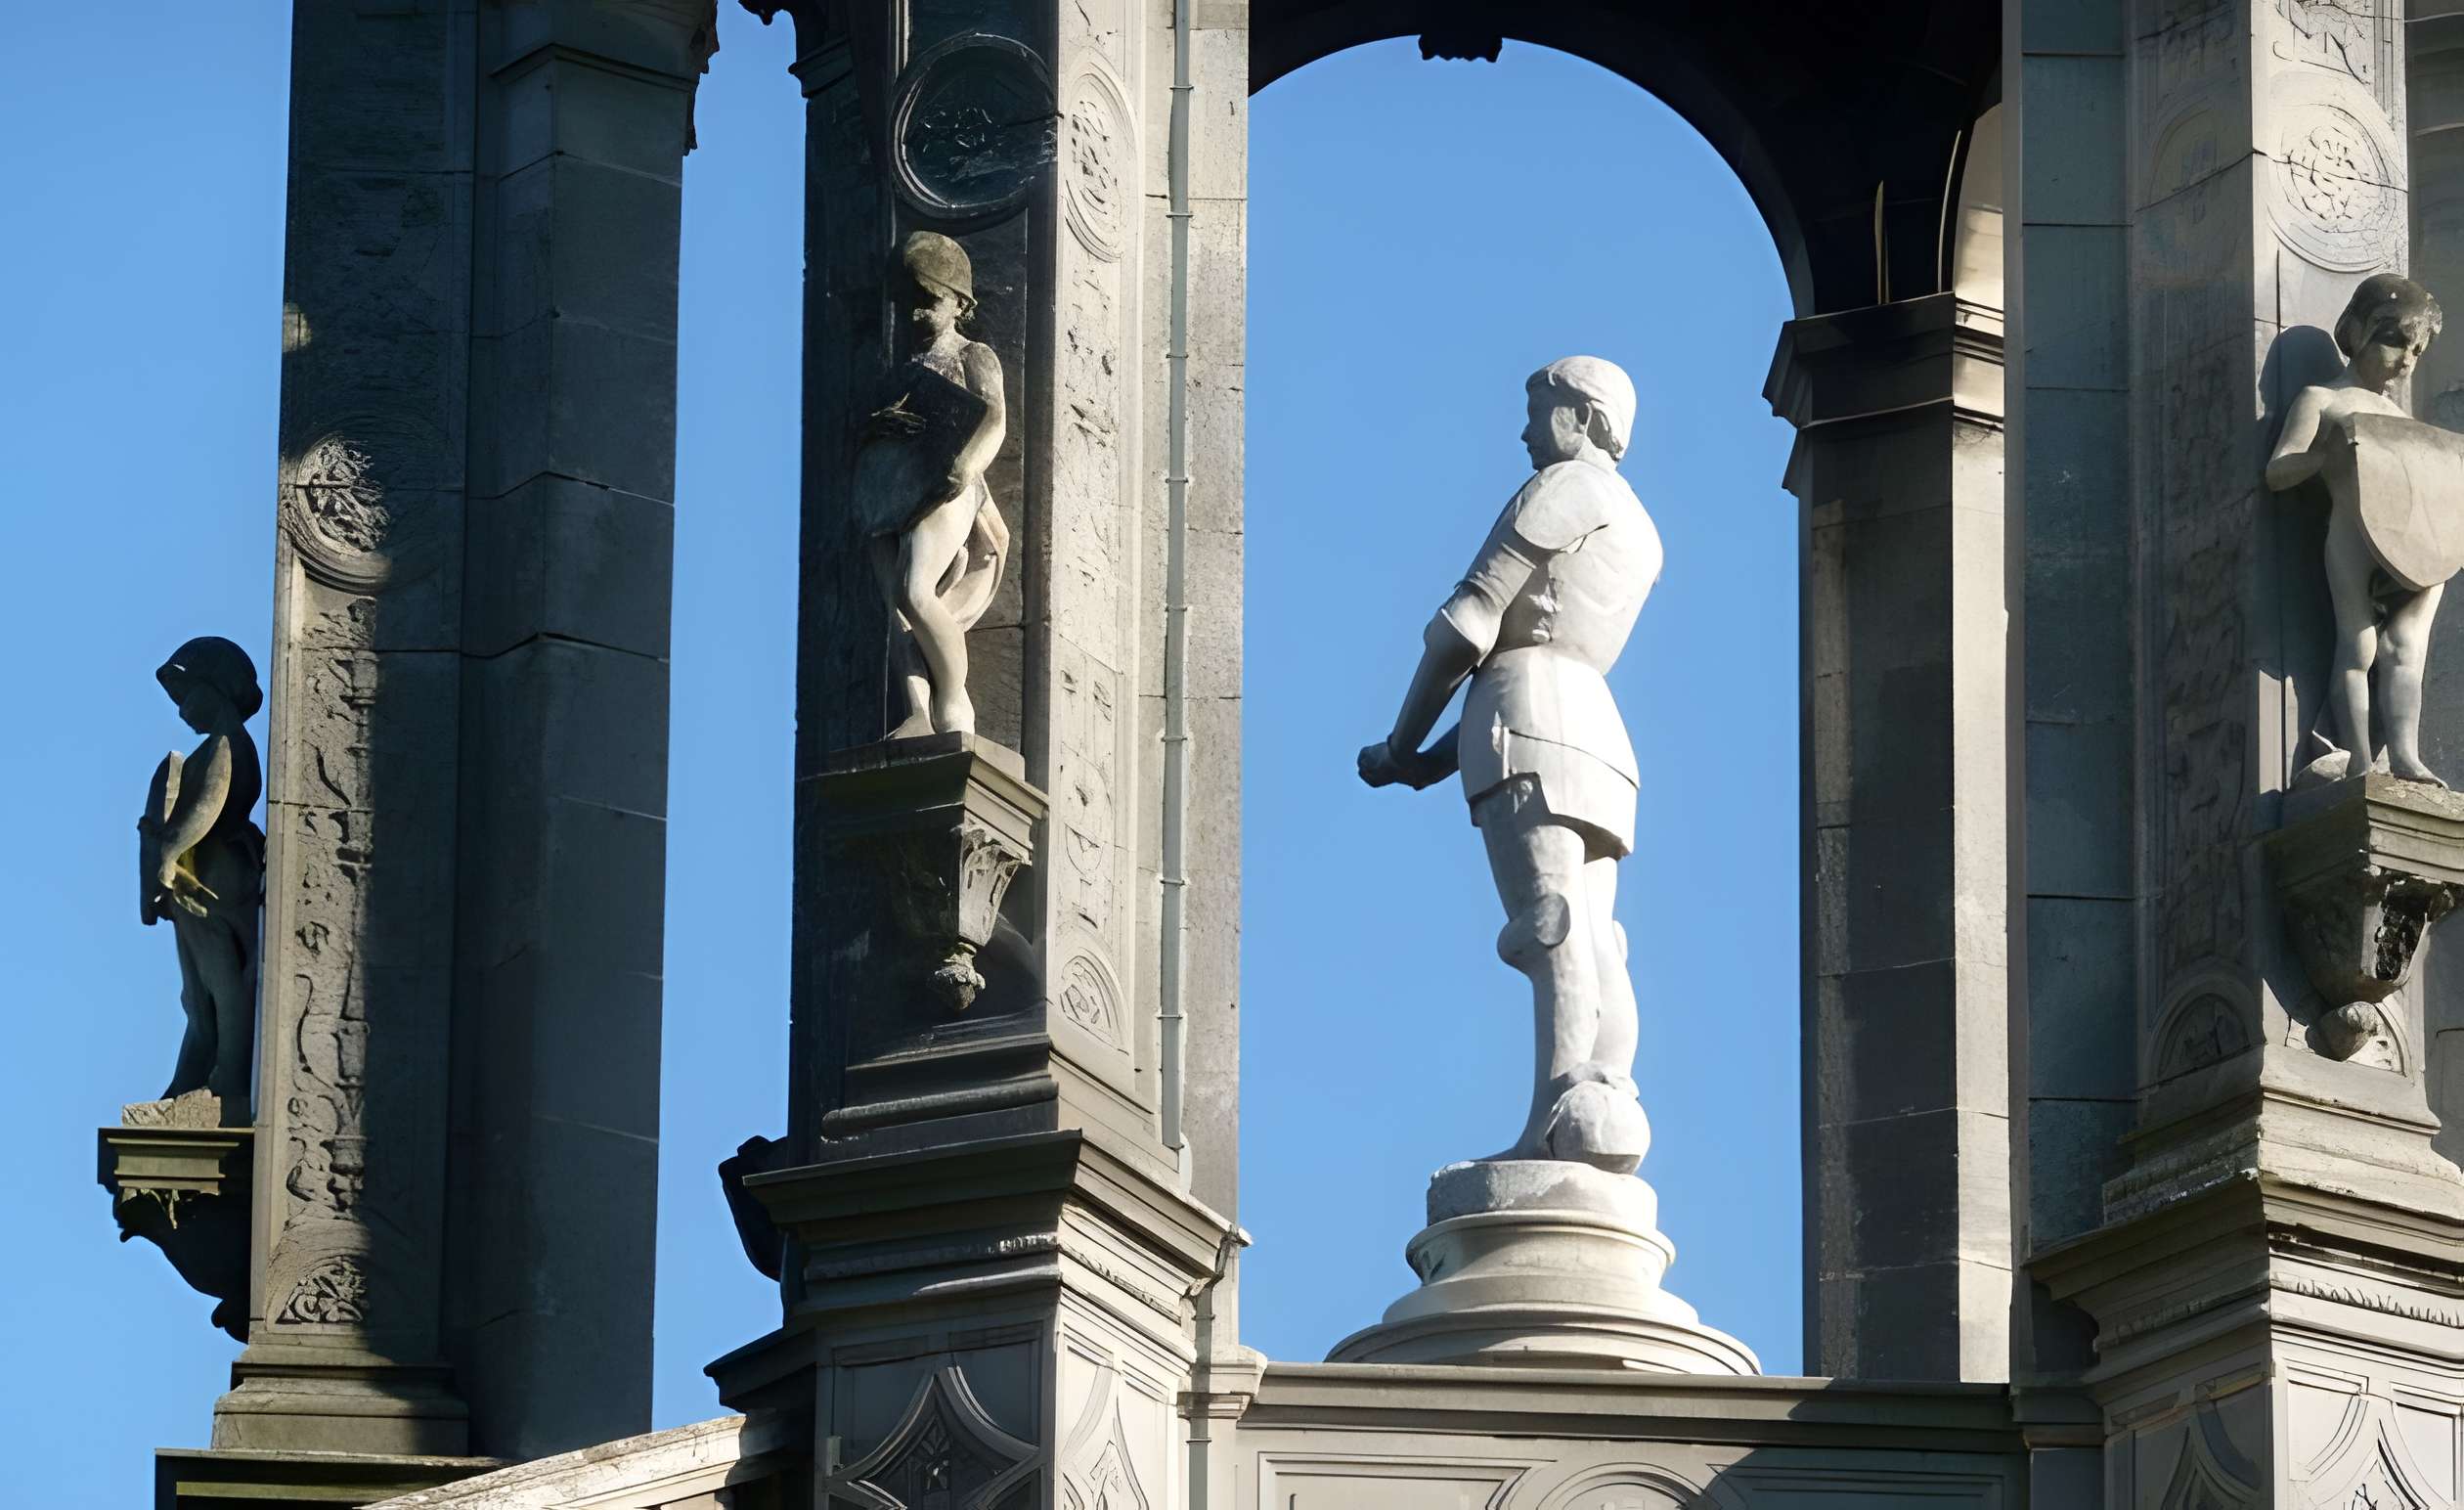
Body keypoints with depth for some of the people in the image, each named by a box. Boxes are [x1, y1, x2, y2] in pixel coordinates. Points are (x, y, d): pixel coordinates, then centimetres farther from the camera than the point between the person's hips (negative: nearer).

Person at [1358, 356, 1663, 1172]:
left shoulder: (1563, 486, 3)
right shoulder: (1638, 531, 30)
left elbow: (1468, 623, -2)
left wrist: (1401, 745, 6)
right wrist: (1436, 762, 21)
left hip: (1529, 712, -9)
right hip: (1599, 732, 9)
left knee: (1549, 921, -22)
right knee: (1592, 946, -4)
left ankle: (1569, 1112, -36)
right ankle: (1608, 1112, -20)